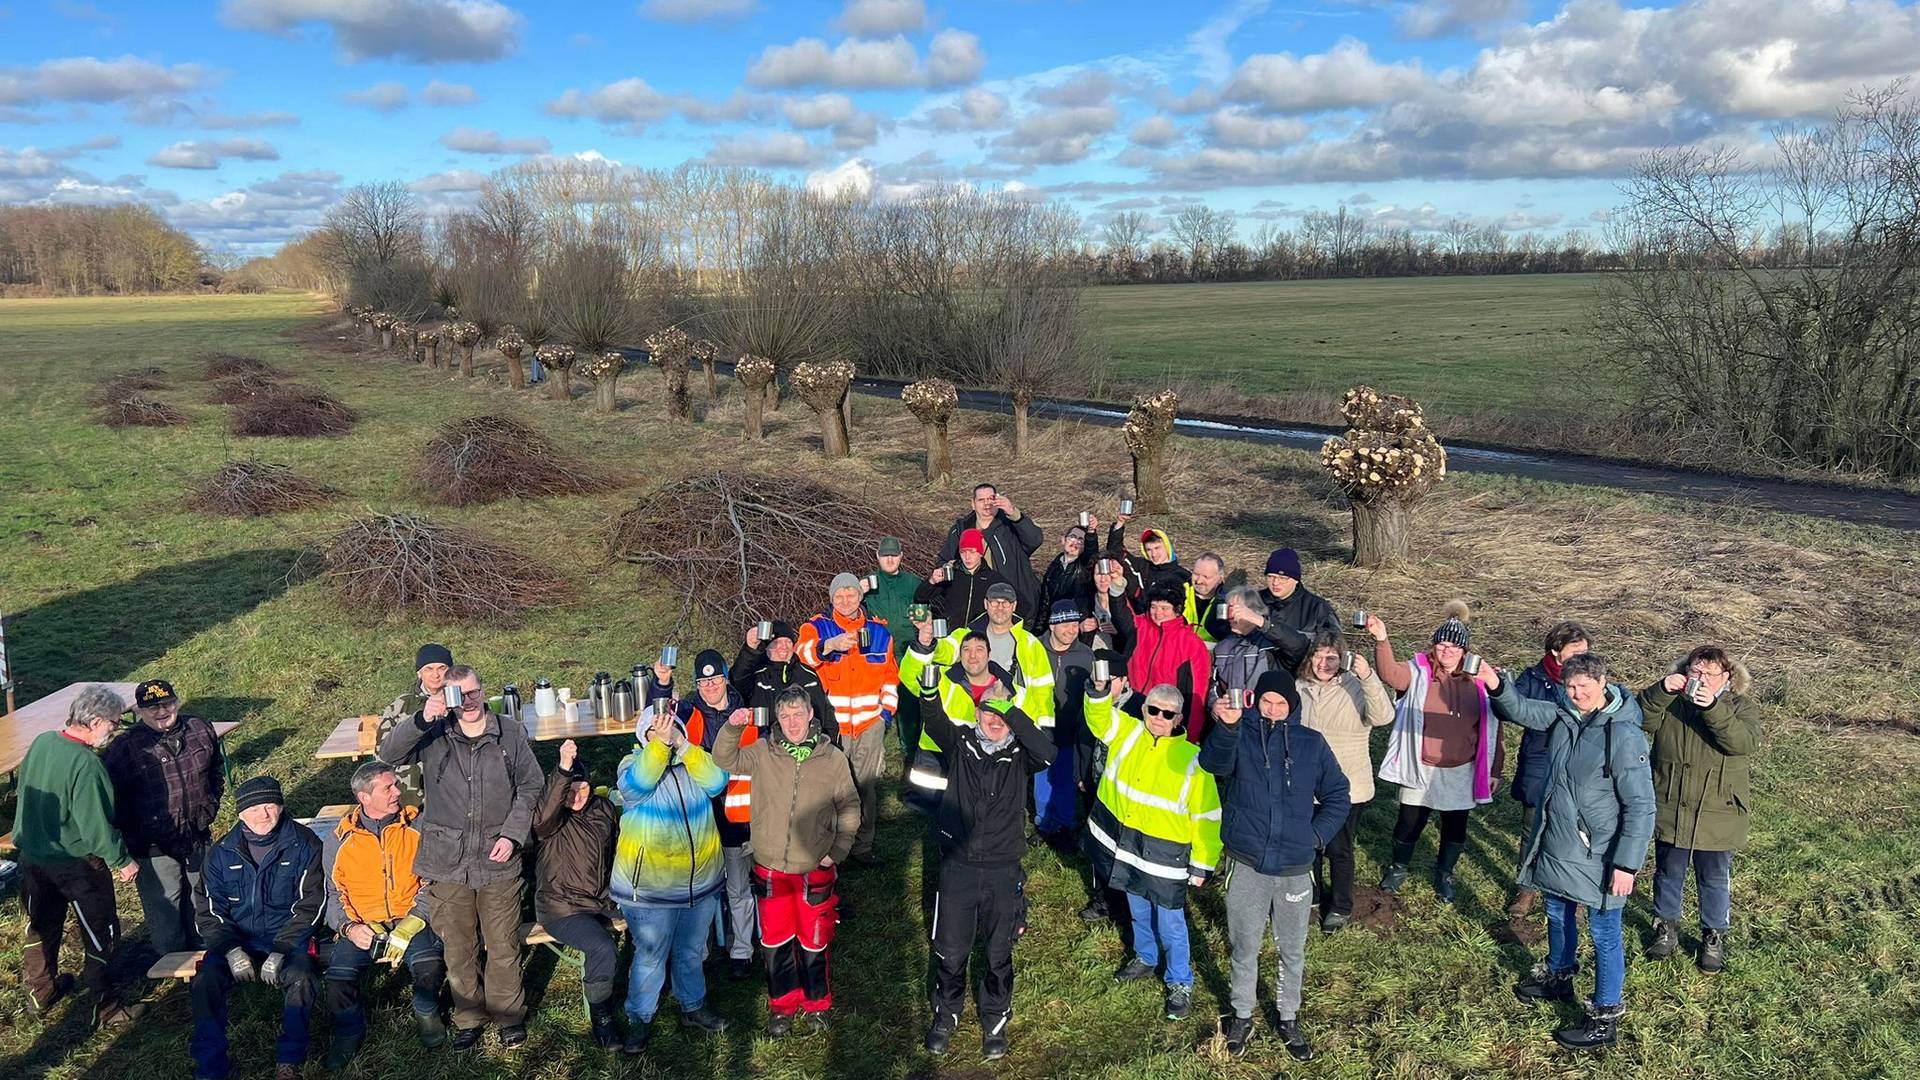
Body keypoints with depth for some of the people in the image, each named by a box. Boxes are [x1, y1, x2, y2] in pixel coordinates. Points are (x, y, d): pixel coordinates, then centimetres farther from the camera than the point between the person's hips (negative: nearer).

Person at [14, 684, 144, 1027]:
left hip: (32, 855, 8)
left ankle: (40, 992, 43)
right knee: (101, 934, 8)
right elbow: (96, 826, -25)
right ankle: (104, 1008, 16)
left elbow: (21, 790, 11)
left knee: (42, 927, 25)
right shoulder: (86, 764, -29)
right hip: (77, 864, -8)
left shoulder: (40, 742, -5)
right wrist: (122, 861, -11)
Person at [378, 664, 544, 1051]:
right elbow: (390, 754, -16)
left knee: (503, 947, 7)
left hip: (498, 860, 0)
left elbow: (530, 787, 6)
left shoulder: (511, 735, 1)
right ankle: (469, 1019, 30)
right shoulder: (433, 735, -1)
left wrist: (511, 834, -5)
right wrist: (422, 719, -32)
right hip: (447, 862, 0)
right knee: (457, 948, 12)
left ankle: (509, 1017, 25)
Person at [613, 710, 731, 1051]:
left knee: (691, 952, 20)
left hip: (700, 882, 4)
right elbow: (636, 784, -28)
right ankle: (640, 1019, 24)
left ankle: (692, 1007, 38)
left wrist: (682, 744, -26)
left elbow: (716, 782, -17)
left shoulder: (694, 762, 3)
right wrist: (660, 742, -39)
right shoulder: (633, 763, -5)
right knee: (650, 957, 7)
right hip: (650, 886, -4)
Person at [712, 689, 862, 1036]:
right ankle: (783, 1005, 32)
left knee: (814, 942, 12)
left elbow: (850, 808, 1)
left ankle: (816, 1004, 33)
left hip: (816, 870, -1)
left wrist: (837, 851, -4)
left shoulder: (833, 759, -6)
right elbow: (724, 760, -8)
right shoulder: (763, 753, -4)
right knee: (775, 940, 13)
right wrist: (733, 728, -25)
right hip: (771, 868, 1)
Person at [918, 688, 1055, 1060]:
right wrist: (929, 691, -45)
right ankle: (946, 1015, 37)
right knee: (950, 950, 12)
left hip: (1003, 870, 0)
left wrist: (1010, 710, -31)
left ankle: (995, 1020, 37)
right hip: (957, 865, 0)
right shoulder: (960, 743, -4)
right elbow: (934, 722, -24)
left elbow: (1047, 753, -27)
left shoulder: (1020, 753, -4)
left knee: (999, 952, 15)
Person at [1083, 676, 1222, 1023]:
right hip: (1125, 845, 5)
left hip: (1165, 856, -4)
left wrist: (1202, 864, -8)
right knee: (1138, 911, 24)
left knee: (1170, 923, 5)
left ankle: (1180, 983, 25)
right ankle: (1145, 959, 48)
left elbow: (1207, 817, -10)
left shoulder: (1192, 759, -15)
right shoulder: (1128, 733, -3)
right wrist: (1101, 693, -37)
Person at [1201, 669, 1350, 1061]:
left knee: (1292, 950, 17)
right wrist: (1226, 726, -48)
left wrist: (1316, 834, -4)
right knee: (1244, 948, 13)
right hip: (1246, 865, -2)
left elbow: (1337, 796, 9)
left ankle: (1289, 1019, 37)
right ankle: (1242, 1016, 34)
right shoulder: (1239, 737, -7)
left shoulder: (1311, 743, 1)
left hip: (1295, 868, 2)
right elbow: (1214, 762, -29)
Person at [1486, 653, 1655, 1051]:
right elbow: (1521, 710, 6)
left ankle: (1605, 1018, 20)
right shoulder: (1563, 716, -3)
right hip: (1556, 846, 7)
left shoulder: (1624, 735, -24)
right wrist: (1497, 686, -17)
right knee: (1558, 914, 26)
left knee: (1603, 934, 7)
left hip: (1598, 856, -7)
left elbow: (1641, 806, -22)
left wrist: (1627, 864, -22)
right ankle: (1558, 977, 49)